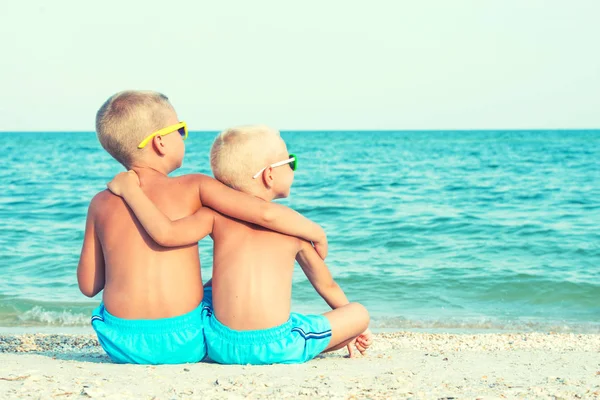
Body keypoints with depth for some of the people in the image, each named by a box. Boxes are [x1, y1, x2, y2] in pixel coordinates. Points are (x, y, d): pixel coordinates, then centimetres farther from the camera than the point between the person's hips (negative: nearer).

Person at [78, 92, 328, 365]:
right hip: (183, 343, -2)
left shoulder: (102, 203, 4)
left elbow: (88, 286, 8)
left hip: (119, 343, 3)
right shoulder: (193, 187, -4)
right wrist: (316, 232, 2)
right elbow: (266, 213, -14)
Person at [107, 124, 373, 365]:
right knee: (360, 313, 13)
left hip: (221, 345, 2)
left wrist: (130, 189, -3)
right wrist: (350, 331, 35)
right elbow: (326, 285, 18)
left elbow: (166, 234, -16)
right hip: (278, 346, -2)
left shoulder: (216, 216, 3)